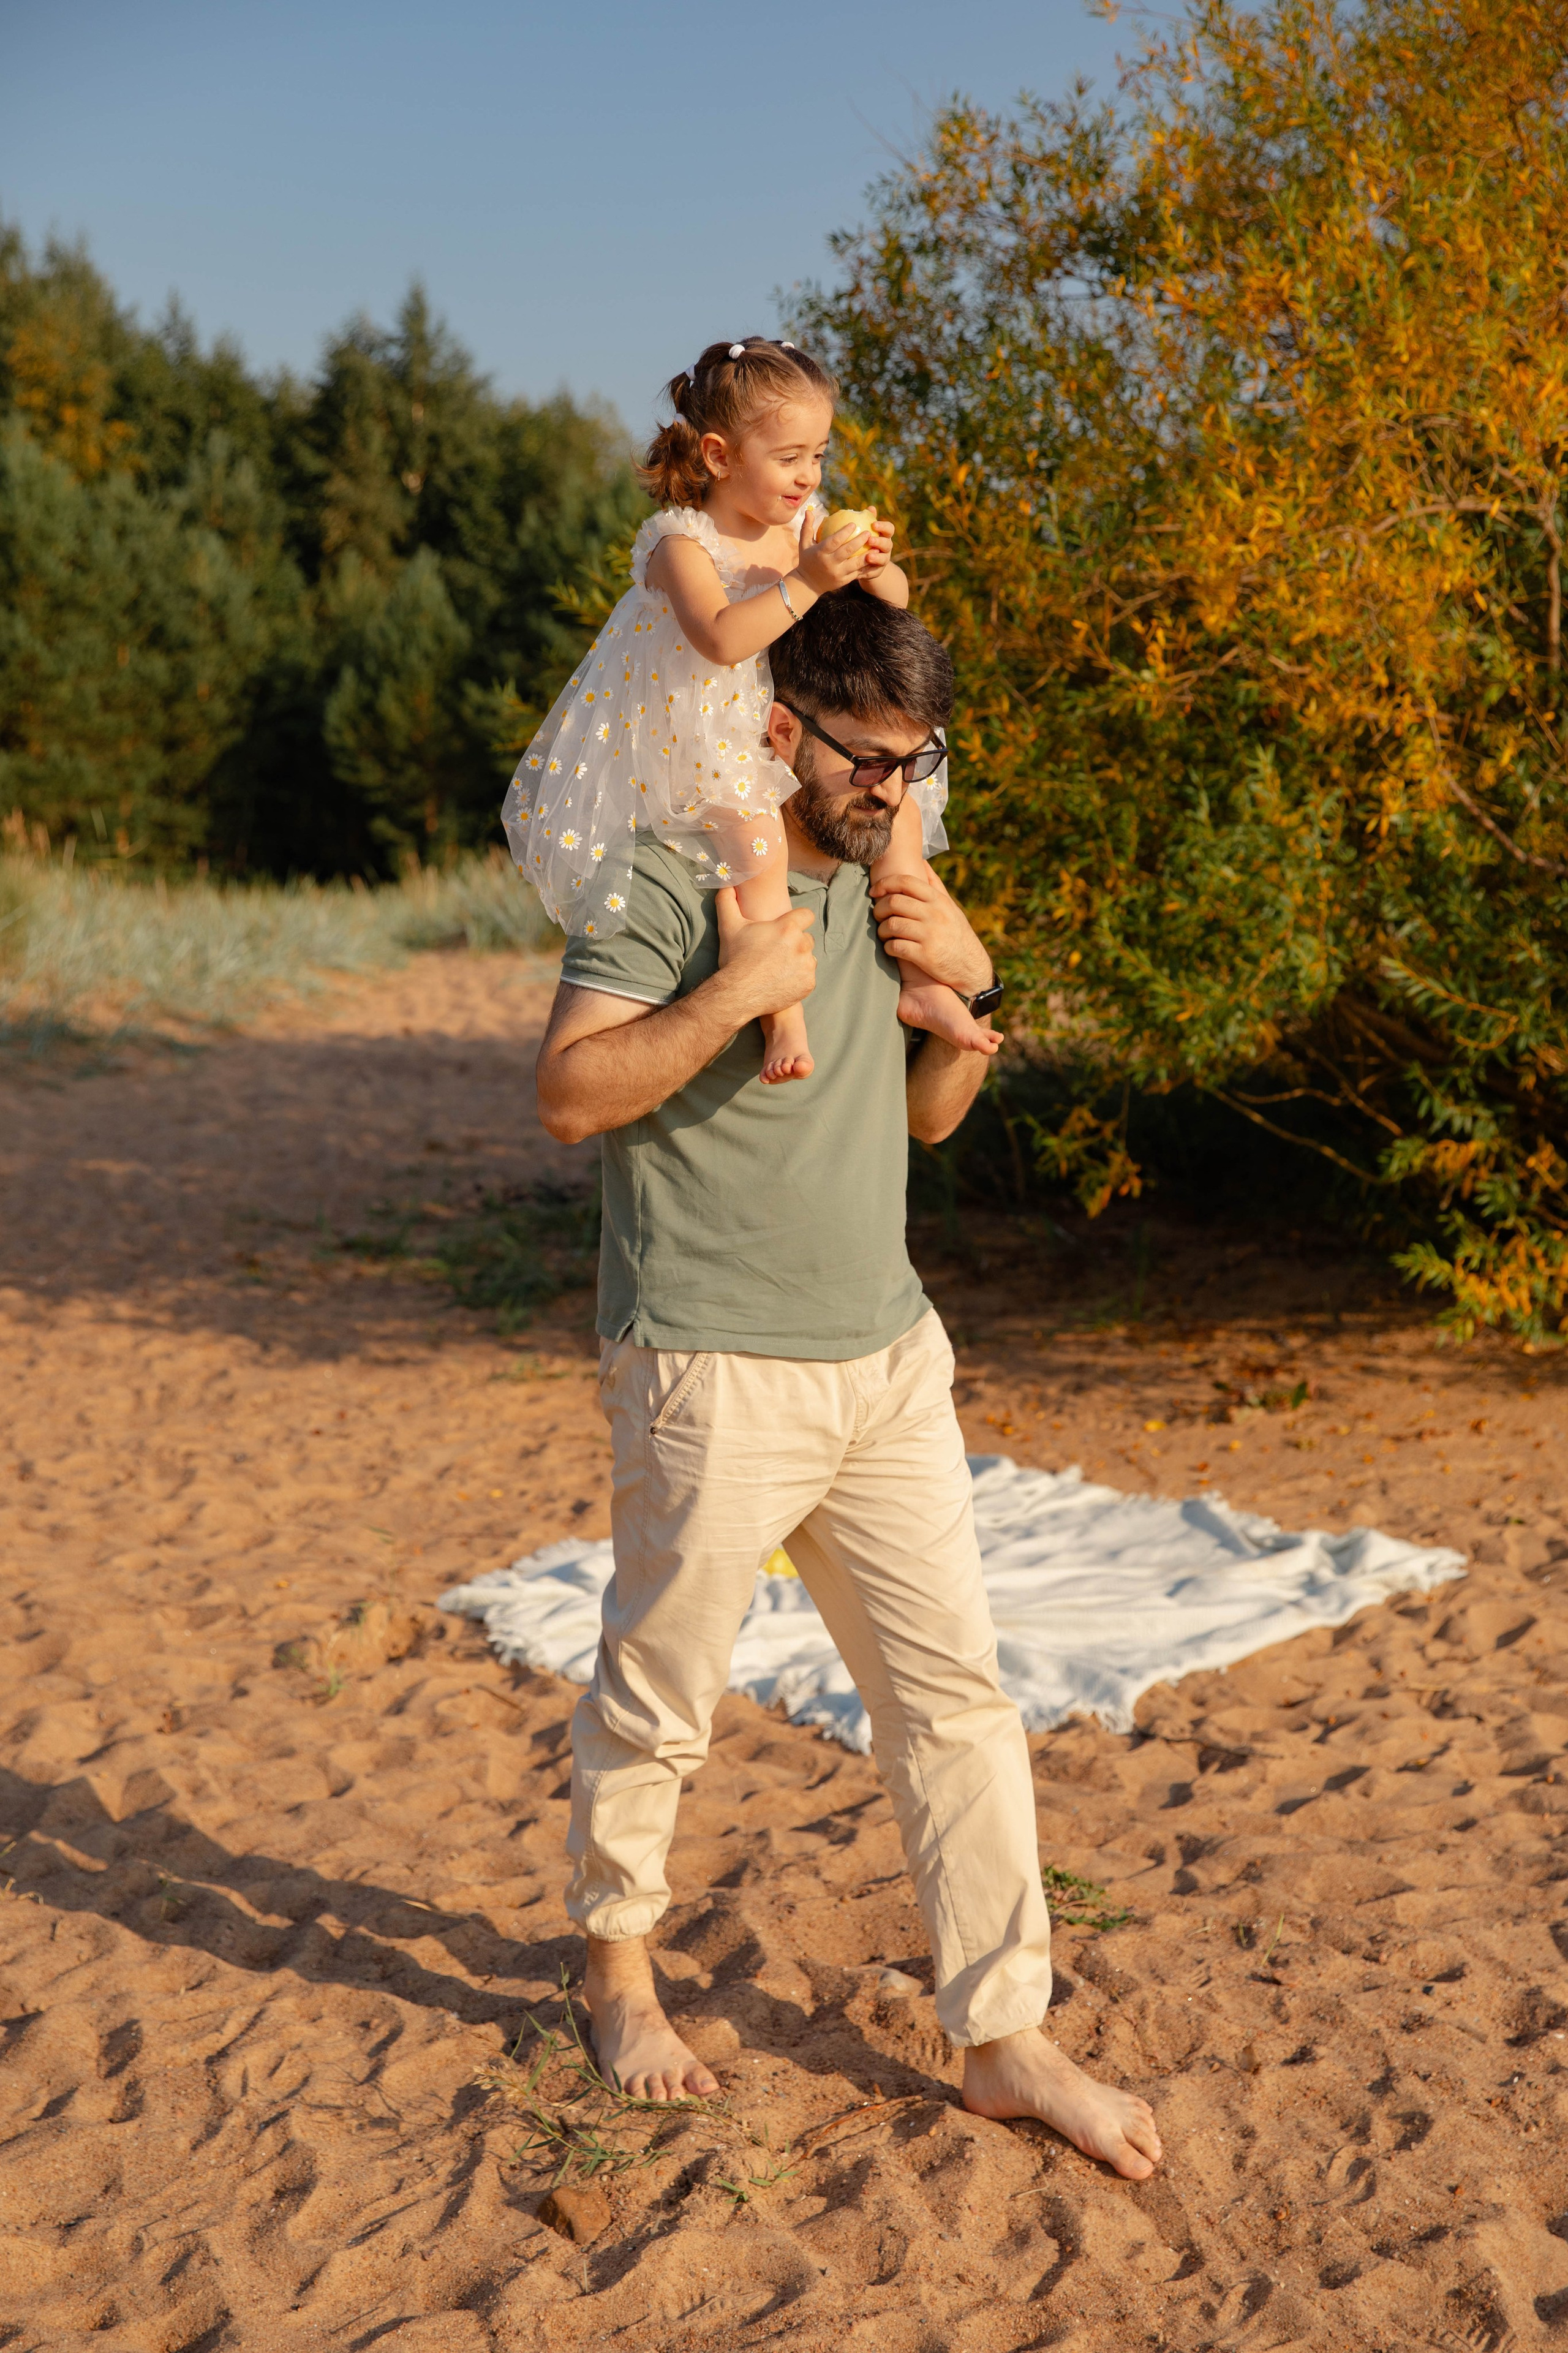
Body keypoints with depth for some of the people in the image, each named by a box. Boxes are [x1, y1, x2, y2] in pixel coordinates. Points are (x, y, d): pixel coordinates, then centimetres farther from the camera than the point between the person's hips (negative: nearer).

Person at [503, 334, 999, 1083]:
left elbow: (896, 600, 5)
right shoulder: (682, 545, -18)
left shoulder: (806, 522, 2)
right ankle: (783, 1017, -22)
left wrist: (873, 568, -18)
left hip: (795, 731, 7)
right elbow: (722, 638, -35)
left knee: (896, 800, -2)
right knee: (757, 841, -30)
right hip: (703, 743, -7)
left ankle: (919, 981, 6)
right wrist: (810, 579, -36)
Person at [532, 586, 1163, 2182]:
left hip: (887, 1355, 7)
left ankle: (1004, 2039, 17)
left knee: (955, 1692, 6)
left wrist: (968, 989, 0)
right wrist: (733, 993, -24)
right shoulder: (676, 876, -11)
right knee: (658, 1702, 8)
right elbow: (570, 1092, -15)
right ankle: (616, 1960, 35)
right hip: (713, 1373, -7)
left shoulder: (884, 882, 12)